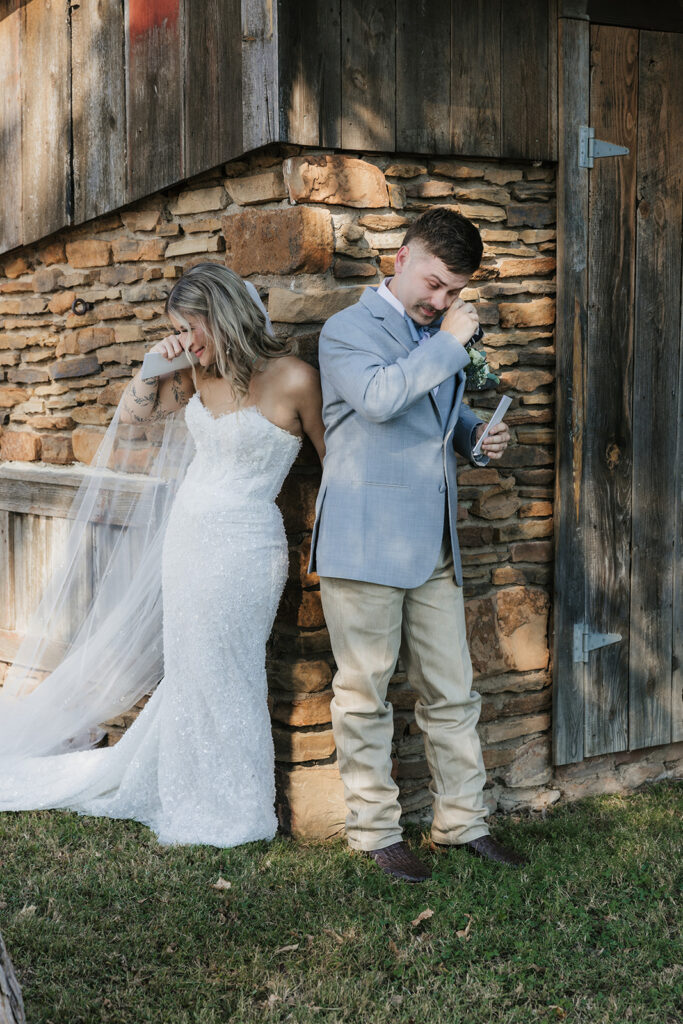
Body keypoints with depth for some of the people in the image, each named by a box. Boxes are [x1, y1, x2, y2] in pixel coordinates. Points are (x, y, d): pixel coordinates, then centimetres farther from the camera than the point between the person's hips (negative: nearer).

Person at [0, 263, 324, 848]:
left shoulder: (294, 378, -15)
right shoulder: (200, 374, 5)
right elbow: (132, 423, 12)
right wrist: (154, 365, -2)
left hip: (241, 547, -6)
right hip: (186, 536, 7)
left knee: (218, 675, 5)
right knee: (190, 670, 16)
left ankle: (229, 812, 22)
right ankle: (193, 795, 33)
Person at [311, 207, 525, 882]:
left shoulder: (442, 335, 19)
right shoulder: (348, 330, -4)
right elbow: (379, 397, -25)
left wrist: (480, 438, 8)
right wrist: (449, 344, -16)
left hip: (433, 547, 7)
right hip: (365, 543, -7)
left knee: (451, 694, 9)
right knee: (365, 697, 2)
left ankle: (461, 821, 19)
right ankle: (375, 832, 12)